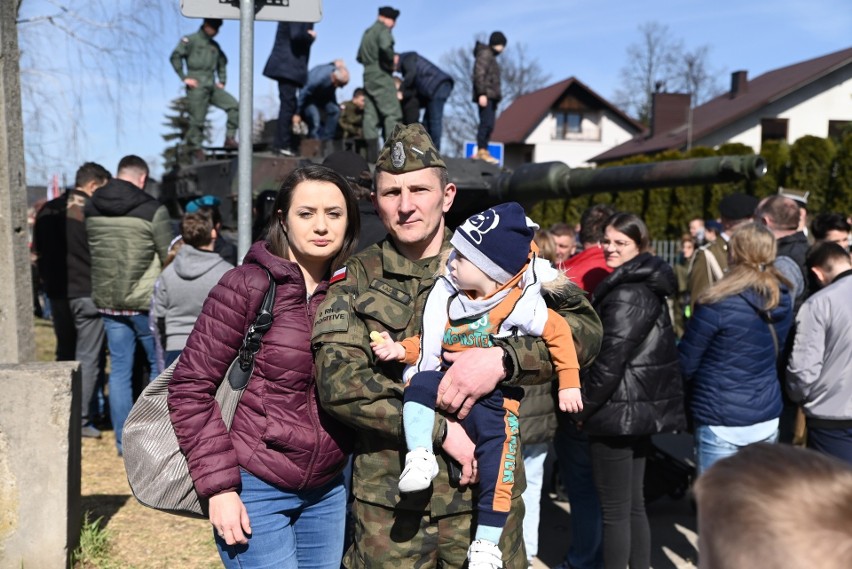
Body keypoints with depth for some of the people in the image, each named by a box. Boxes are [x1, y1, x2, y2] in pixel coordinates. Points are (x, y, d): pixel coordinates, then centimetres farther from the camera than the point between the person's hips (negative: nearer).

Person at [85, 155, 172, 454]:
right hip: (146, 301, -4)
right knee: (160, 367, 11)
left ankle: (124, 441, 15)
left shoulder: (91, 208, 3)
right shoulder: (153, 210, -13)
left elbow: (87, 251, 10)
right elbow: (170, 257, -10)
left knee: (119, 370, 9)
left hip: (107, 300, 5)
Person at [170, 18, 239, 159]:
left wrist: (222, 81, 16)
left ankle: (229, 138, -7)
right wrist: (184, 78, -9)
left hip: (212, 86, 6)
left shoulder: (215, 46, 20)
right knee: (197, 119, -5)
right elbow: (175, 56, -5)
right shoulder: (190, 40, 1)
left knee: (234, 106, -11)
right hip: (197, 86, -6)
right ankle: (195, 148, 8)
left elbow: (222, 63, 30)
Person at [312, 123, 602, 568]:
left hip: (486, 488, 1)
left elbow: (584, 328, -5)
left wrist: (502, 359, -22)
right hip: (389, 498, 0)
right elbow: (337, 380, -10)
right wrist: (439, 429, -16)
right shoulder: (354, 279, 1)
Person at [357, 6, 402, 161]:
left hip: (368, 76, 8)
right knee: (392, 113, -7)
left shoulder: (367, 32, 20)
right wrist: (391, 63, -11)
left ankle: (372, 153, 2)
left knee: (370, 114, 4)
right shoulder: (384, 30, -6)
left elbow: (360, 57, 24)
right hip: (381, 76, -8)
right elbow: (385, 47, -25)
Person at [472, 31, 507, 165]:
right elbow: (479, 75, -15)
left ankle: (482, 151, 2)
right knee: (486, 123, -17)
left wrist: (497, 95, 20)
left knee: (489, 124, 4)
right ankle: (482, 150, -20)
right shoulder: (484, 54, -4)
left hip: (491, 96, 10)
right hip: (485, 95, -10)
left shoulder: (491, 57, 26)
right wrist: (482, 93, -23)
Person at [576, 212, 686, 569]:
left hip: (619, 409, -10)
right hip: (642, 407, 10)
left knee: (614, 511, 0)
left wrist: (584, 406, -10)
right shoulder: (647, 285, 14)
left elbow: (611, 357, -21)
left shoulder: (626, 293, -17)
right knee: (634, 505, 18)